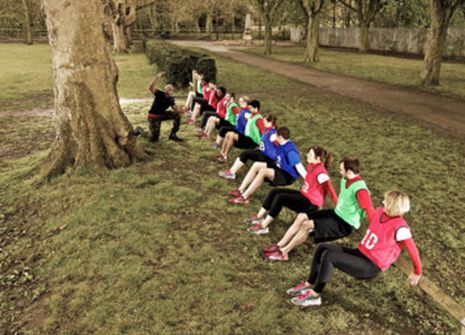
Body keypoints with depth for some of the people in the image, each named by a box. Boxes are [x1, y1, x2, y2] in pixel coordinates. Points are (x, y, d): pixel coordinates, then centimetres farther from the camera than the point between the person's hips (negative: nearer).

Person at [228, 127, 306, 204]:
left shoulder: (290, 150, -26)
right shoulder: (282, 145, 3)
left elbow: (298, 166, -33)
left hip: (288, 176, -10)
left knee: (263, 171, -31)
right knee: (256, 165, 1)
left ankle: (244, 197, -28)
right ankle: (240, 190, -6)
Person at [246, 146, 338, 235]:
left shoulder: (320, 171, -21)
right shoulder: (311, 166, 5)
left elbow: (329, 188, -21)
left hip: (311, 204, -9)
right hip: (304, 195, 9)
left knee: (280, 197, -25)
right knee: (274, 192, 0)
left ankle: (263, 226, -24)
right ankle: (259, 217, 3)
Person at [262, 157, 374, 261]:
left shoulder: (359, 188, -27)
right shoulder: (345, 180, 1)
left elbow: (370, 210, -28)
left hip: (346, 224, -9)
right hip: (336, 213, 9)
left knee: (307, 225, -23)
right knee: (301, 217, -4)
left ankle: (283, 252, -13)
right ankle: (279, 245, -3)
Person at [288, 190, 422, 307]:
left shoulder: (399, 227, -21)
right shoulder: (379, 212, 2)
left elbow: (413, 250, -14)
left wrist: (417, 272, -2)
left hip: (371, 266, -8)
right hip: (360, 254, 8)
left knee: (328, 256, -27)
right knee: (322, 248, -4)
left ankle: (315, 296, -15)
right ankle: (309, 285, 1)